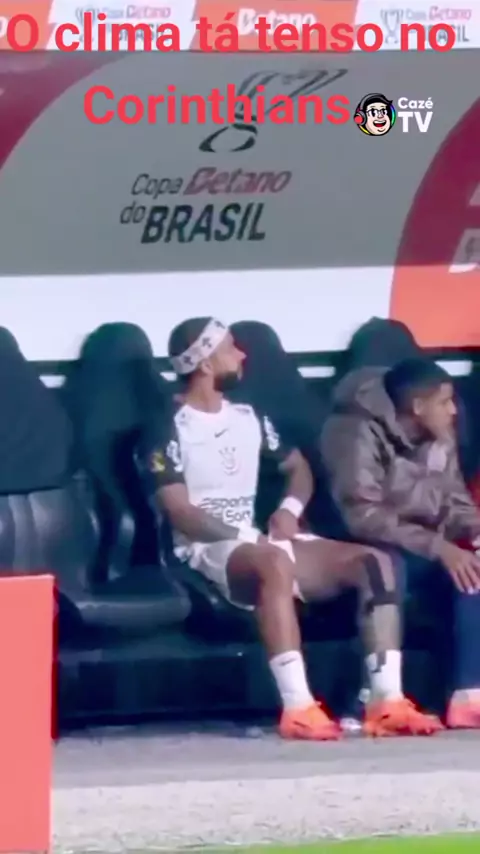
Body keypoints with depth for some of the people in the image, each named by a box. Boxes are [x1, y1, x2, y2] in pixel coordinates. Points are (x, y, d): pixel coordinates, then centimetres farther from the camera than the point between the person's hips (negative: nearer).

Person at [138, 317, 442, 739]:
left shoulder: (249, 417, 17)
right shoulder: (168, 431, -5)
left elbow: (298, 467, 26)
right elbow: (181, 515, -13)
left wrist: (289, 509, 4)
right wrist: (244, 535, -23)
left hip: (259, 541, 7)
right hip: (207, 550, -7)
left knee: (373, 560, -12)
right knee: (274, 561, -42)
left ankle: (388, 702, -22)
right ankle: (298, 708, -48)